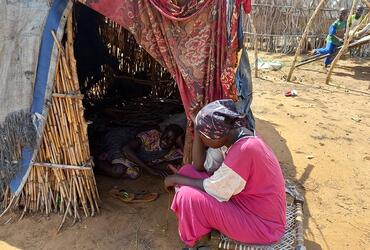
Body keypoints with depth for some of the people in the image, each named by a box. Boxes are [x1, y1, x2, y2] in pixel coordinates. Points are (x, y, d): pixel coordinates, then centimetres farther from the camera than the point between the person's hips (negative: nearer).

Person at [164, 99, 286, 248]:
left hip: (262, 224, -9)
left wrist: (176, 179, -10)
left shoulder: (244, 150, -33)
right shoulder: (232, 136, -5)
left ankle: (192, 241, 12)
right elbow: (200, 166, -3)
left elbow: (212, 189, -23)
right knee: (188, 172, 2)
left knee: (188, 196, -19)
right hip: (248, 201, 9)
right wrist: (198, 129, -11)